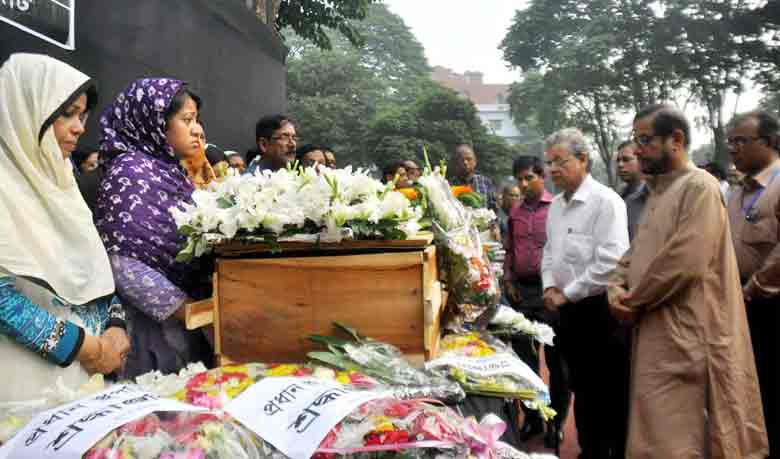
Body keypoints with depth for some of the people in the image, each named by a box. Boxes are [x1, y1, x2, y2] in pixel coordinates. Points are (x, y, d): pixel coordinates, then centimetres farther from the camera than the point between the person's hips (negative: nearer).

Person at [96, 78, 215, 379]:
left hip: (190, 323, 8)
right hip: (156, 328, -8)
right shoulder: (131, 171, -14)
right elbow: (123, 264, -23)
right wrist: (193, 311, -21)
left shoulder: (171, 170, 10)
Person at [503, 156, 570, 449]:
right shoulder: (515, 211, 10)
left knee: (555, 359, 6)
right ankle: (531, 417, 26)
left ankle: (557, 422, 20)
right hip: (521, 290, 5)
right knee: (524, 357, 12)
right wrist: (508, 279, 7)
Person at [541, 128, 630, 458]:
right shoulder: (556, 205, 10)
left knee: (611, 395, 3)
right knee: (582, 390, 18)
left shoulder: (605, 202, -14)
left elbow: (610, 262, -22)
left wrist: (567, 294, -16)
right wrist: (550, 286, 2)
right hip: (569, 311, 8)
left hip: (599, 310, -8)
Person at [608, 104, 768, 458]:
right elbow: (634, 255, 19)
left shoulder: (699, 187, -12)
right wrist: (617, 288, -1)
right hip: (653, 332, 9)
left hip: (682, 336, -9)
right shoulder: (658, 192, 17)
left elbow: (685, 263, -23)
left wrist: (633, 300, -11)